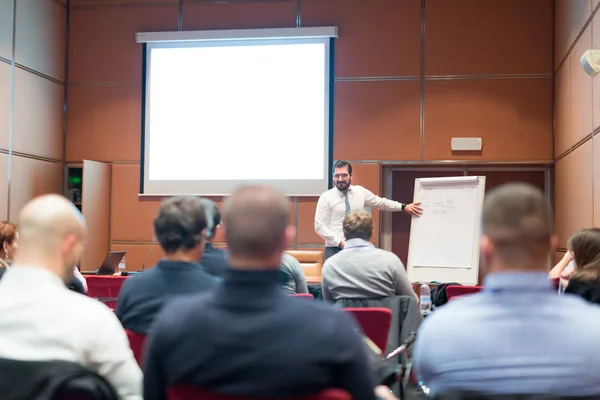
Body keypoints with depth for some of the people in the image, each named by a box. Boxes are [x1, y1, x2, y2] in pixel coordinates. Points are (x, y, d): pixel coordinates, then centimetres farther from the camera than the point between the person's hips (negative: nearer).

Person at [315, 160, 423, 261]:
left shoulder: (360, 192, 7)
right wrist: (340, 242, -15)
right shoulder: (326, 198, -4)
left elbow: (381, 202, 18)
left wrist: (403, 207, 11)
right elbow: (320, 226, -7)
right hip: (334, 249, -3)